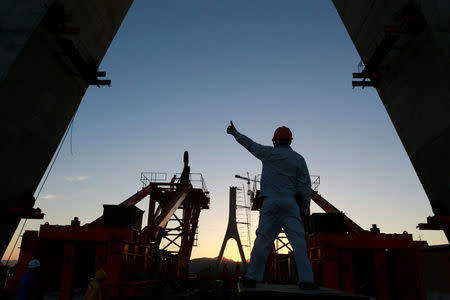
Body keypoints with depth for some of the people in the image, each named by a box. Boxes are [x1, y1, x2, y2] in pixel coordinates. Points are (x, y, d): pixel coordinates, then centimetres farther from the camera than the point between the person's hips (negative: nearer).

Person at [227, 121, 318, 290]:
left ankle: (252, 278, 7)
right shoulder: (299, 159, 8)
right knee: (298, 241, -2)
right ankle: (306, 280, -7)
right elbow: (305, 186, 4)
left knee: (263, 240, 3)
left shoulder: (269, 153, 6)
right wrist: (304, 210, 9)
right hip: (290, 203, 0)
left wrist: (235, 133, 35)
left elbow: (249, 144, 20)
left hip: (270, 203, 0)